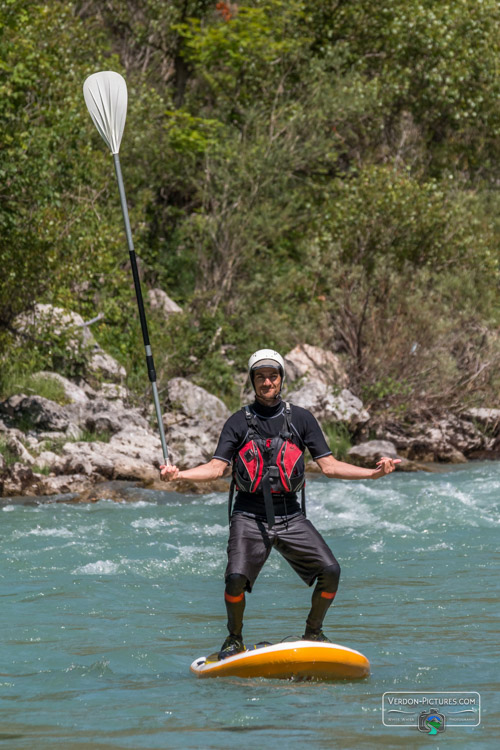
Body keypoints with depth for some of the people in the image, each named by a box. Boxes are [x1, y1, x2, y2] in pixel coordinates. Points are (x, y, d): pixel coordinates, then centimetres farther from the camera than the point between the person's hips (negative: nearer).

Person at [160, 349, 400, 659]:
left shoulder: (301, 418, 8)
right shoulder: (239, 422, 5)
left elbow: (329, 465, 5)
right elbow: (218, 467, -1)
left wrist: (374, 472, -7)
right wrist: (178, 474, -17)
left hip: (289, 514, 2)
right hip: (250, 514, -2)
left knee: (331, 570, -14)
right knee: (236, 577, -22)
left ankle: (313, 633, 9)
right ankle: (235, 639, 4)